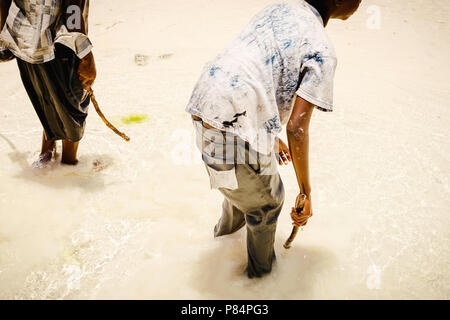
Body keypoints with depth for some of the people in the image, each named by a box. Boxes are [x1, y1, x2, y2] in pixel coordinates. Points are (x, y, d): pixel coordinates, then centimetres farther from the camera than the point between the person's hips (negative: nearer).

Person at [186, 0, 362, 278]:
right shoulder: (322, 51, -10)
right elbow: (297, 127, -16)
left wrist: (272, 137, 29)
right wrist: (306, 193, -6)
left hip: (204, 107, 8)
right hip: (236, 128, -8)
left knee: (242, 182, 36)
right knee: (266, 202, 19)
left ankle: (227, 226, 65)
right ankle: (261, 269, 44)